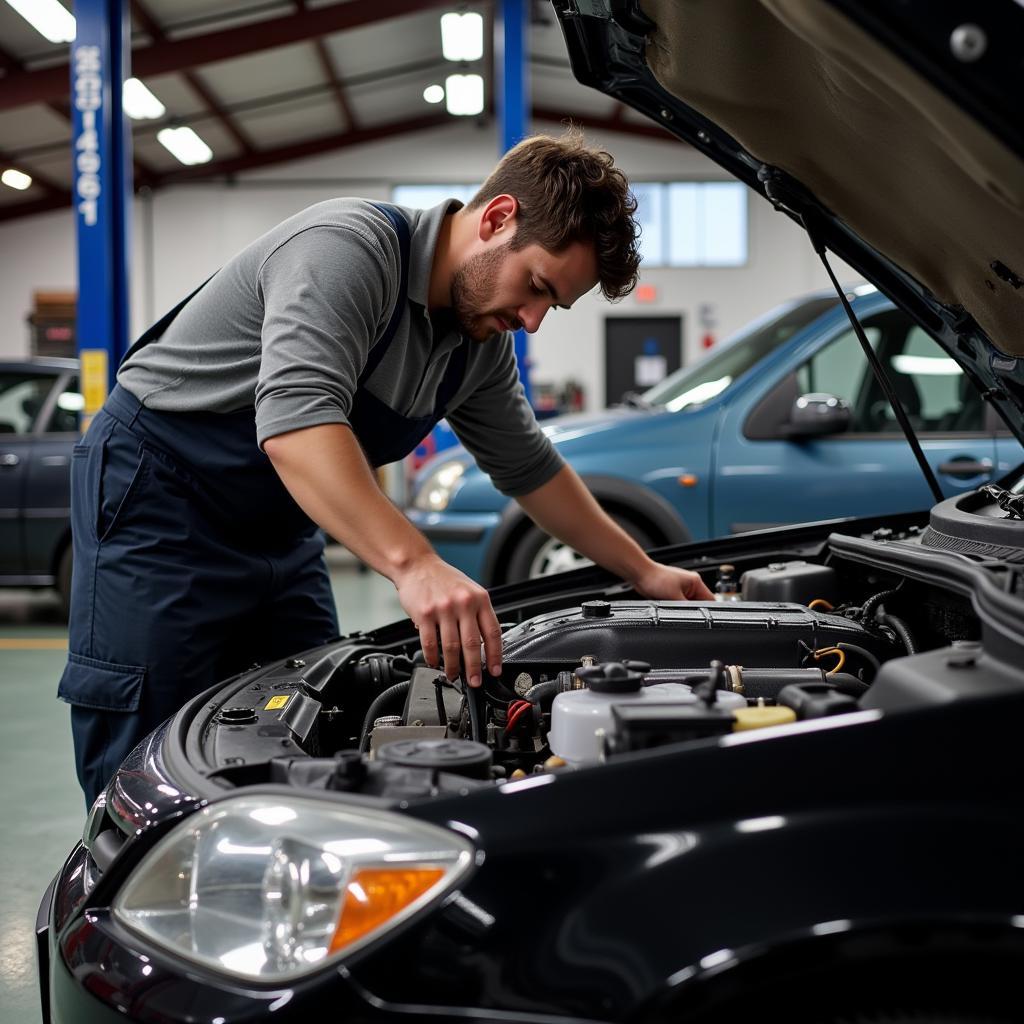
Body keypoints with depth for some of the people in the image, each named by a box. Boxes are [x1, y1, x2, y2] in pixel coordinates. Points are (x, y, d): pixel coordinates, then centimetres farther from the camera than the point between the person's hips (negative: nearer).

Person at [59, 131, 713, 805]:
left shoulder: (483, 344, 2)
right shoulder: (346, 246, -26)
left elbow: (528, 467, 16)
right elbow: (295, 421, -41)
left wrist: (643, 572, 18)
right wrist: (415, 565, -51)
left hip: (279, 527, 9)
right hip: (157, 489, -8)